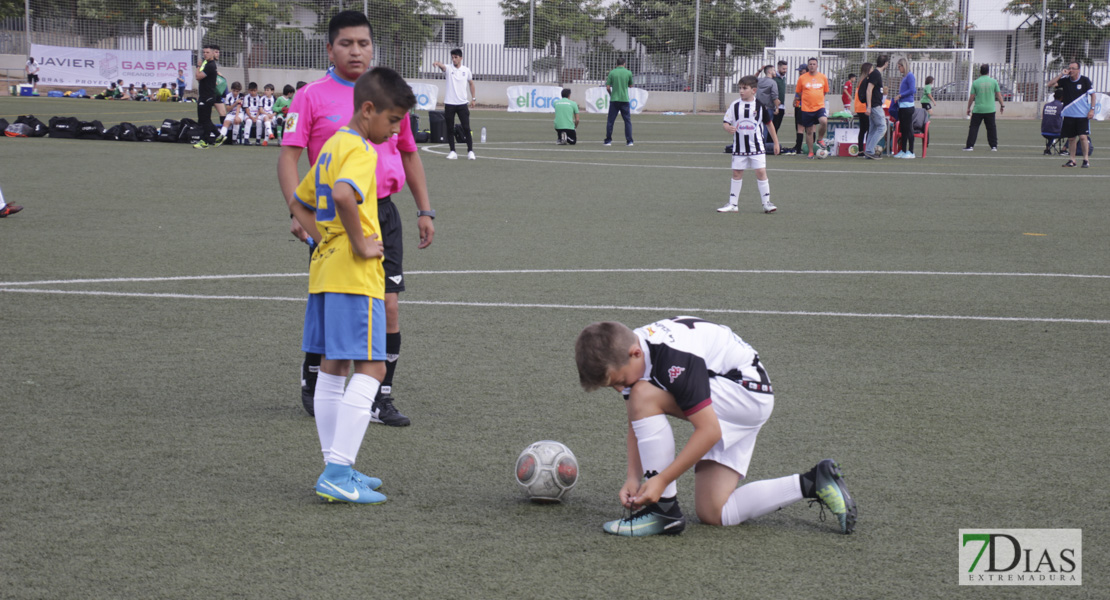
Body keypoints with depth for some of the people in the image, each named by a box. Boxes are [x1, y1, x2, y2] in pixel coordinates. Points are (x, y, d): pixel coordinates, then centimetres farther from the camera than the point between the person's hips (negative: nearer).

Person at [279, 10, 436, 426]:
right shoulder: (311, 97, -2)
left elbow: (409, 154, 20)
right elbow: (288, 155, -7)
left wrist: (424, 211, 15)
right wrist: (298, 210, -20)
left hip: (382, 213, 3)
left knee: (388, 306, -4)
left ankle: (381, 399, 4)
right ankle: (312, 381, 26)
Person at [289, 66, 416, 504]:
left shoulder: (333, 146, 17)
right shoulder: (360, 151, -14)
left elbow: (301, 204, 26)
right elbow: (344, 195, -33)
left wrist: (326, 240, 15)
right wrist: (360, 243, -22)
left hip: (325, 271, 10)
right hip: (355, 275, -10)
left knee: (333, 367, 13)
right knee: (371, 368, -9)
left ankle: (336, 469, 19)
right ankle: (337, 474, -14)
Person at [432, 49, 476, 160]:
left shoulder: (466, 70, 5)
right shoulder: (449, 69, -1)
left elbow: (471, 83, 19)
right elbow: (442, 66, -25)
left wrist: (474, 98, 13)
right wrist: (437, 63, -48)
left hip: (462, 103, 0)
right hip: (449, 103, 0)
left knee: (466, 128, -3)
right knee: (450, 129, 2)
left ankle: (470, 151, 3)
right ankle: (452, 152, 9)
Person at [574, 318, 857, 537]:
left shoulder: (674, 359, -31)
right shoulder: (625, 355, -4)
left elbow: (709, 431, -30)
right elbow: (637, 426, 5)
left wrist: (662, 480, -29)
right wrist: (633, 477, -10)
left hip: (748, 392, -10)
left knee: (644, 397, -27)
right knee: (712, 514, 4)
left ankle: (664, 509, -19)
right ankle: (813, 484, 11)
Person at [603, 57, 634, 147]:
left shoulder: (612, 73, -2)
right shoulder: (628, 73, -1)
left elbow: (607, 87, -2)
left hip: (614, 99, 0)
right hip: (625, 99, 0)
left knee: (610, 121, 5)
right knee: (627, 120, 7)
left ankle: (608, 140, 5)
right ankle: (629, 141, 2)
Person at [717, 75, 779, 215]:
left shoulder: (761, 106, -2)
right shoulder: (735, 106, 0)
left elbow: (769, 124, 8)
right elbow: (726, 122, 1)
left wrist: (776, 142, 10)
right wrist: (729, 128, -23)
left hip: (757, 146, -2)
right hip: (739, 147, 2)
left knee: (761, 172, -8)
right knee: (736, 173, 7)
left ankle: (767, 203, 0)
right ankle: (733, 204, 15)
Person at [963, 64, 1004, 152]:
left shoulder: (975, 82, -2)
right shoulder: (993, 81, 0)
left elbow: (971, 97, 1)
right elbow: (998, 95, 3)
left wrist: (968, 108, 11)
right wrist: (1002, 105, 15)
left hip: (978, 110, -1)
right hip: (990, 110, 1)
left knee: (973, 127, 3)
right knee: (991, 128, 9)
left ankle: (970, 146, -1)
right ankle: (994, 146, 9)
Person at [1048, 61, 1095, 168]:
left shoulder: (1085, 80, -4)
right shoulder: (1065, 80, 3)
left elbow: (1092, 94, 2)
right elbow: (1050, 84, -4)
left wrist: (1092, 109, -6)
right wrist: (1062, 74, -10)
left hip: (1082, 115, -3)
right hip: (1069, 114, 3)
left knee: (1083, 136, -11)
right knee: (1071, 138, 6)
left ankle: (1086, 159, 0)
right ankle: (1072, 160, 14)